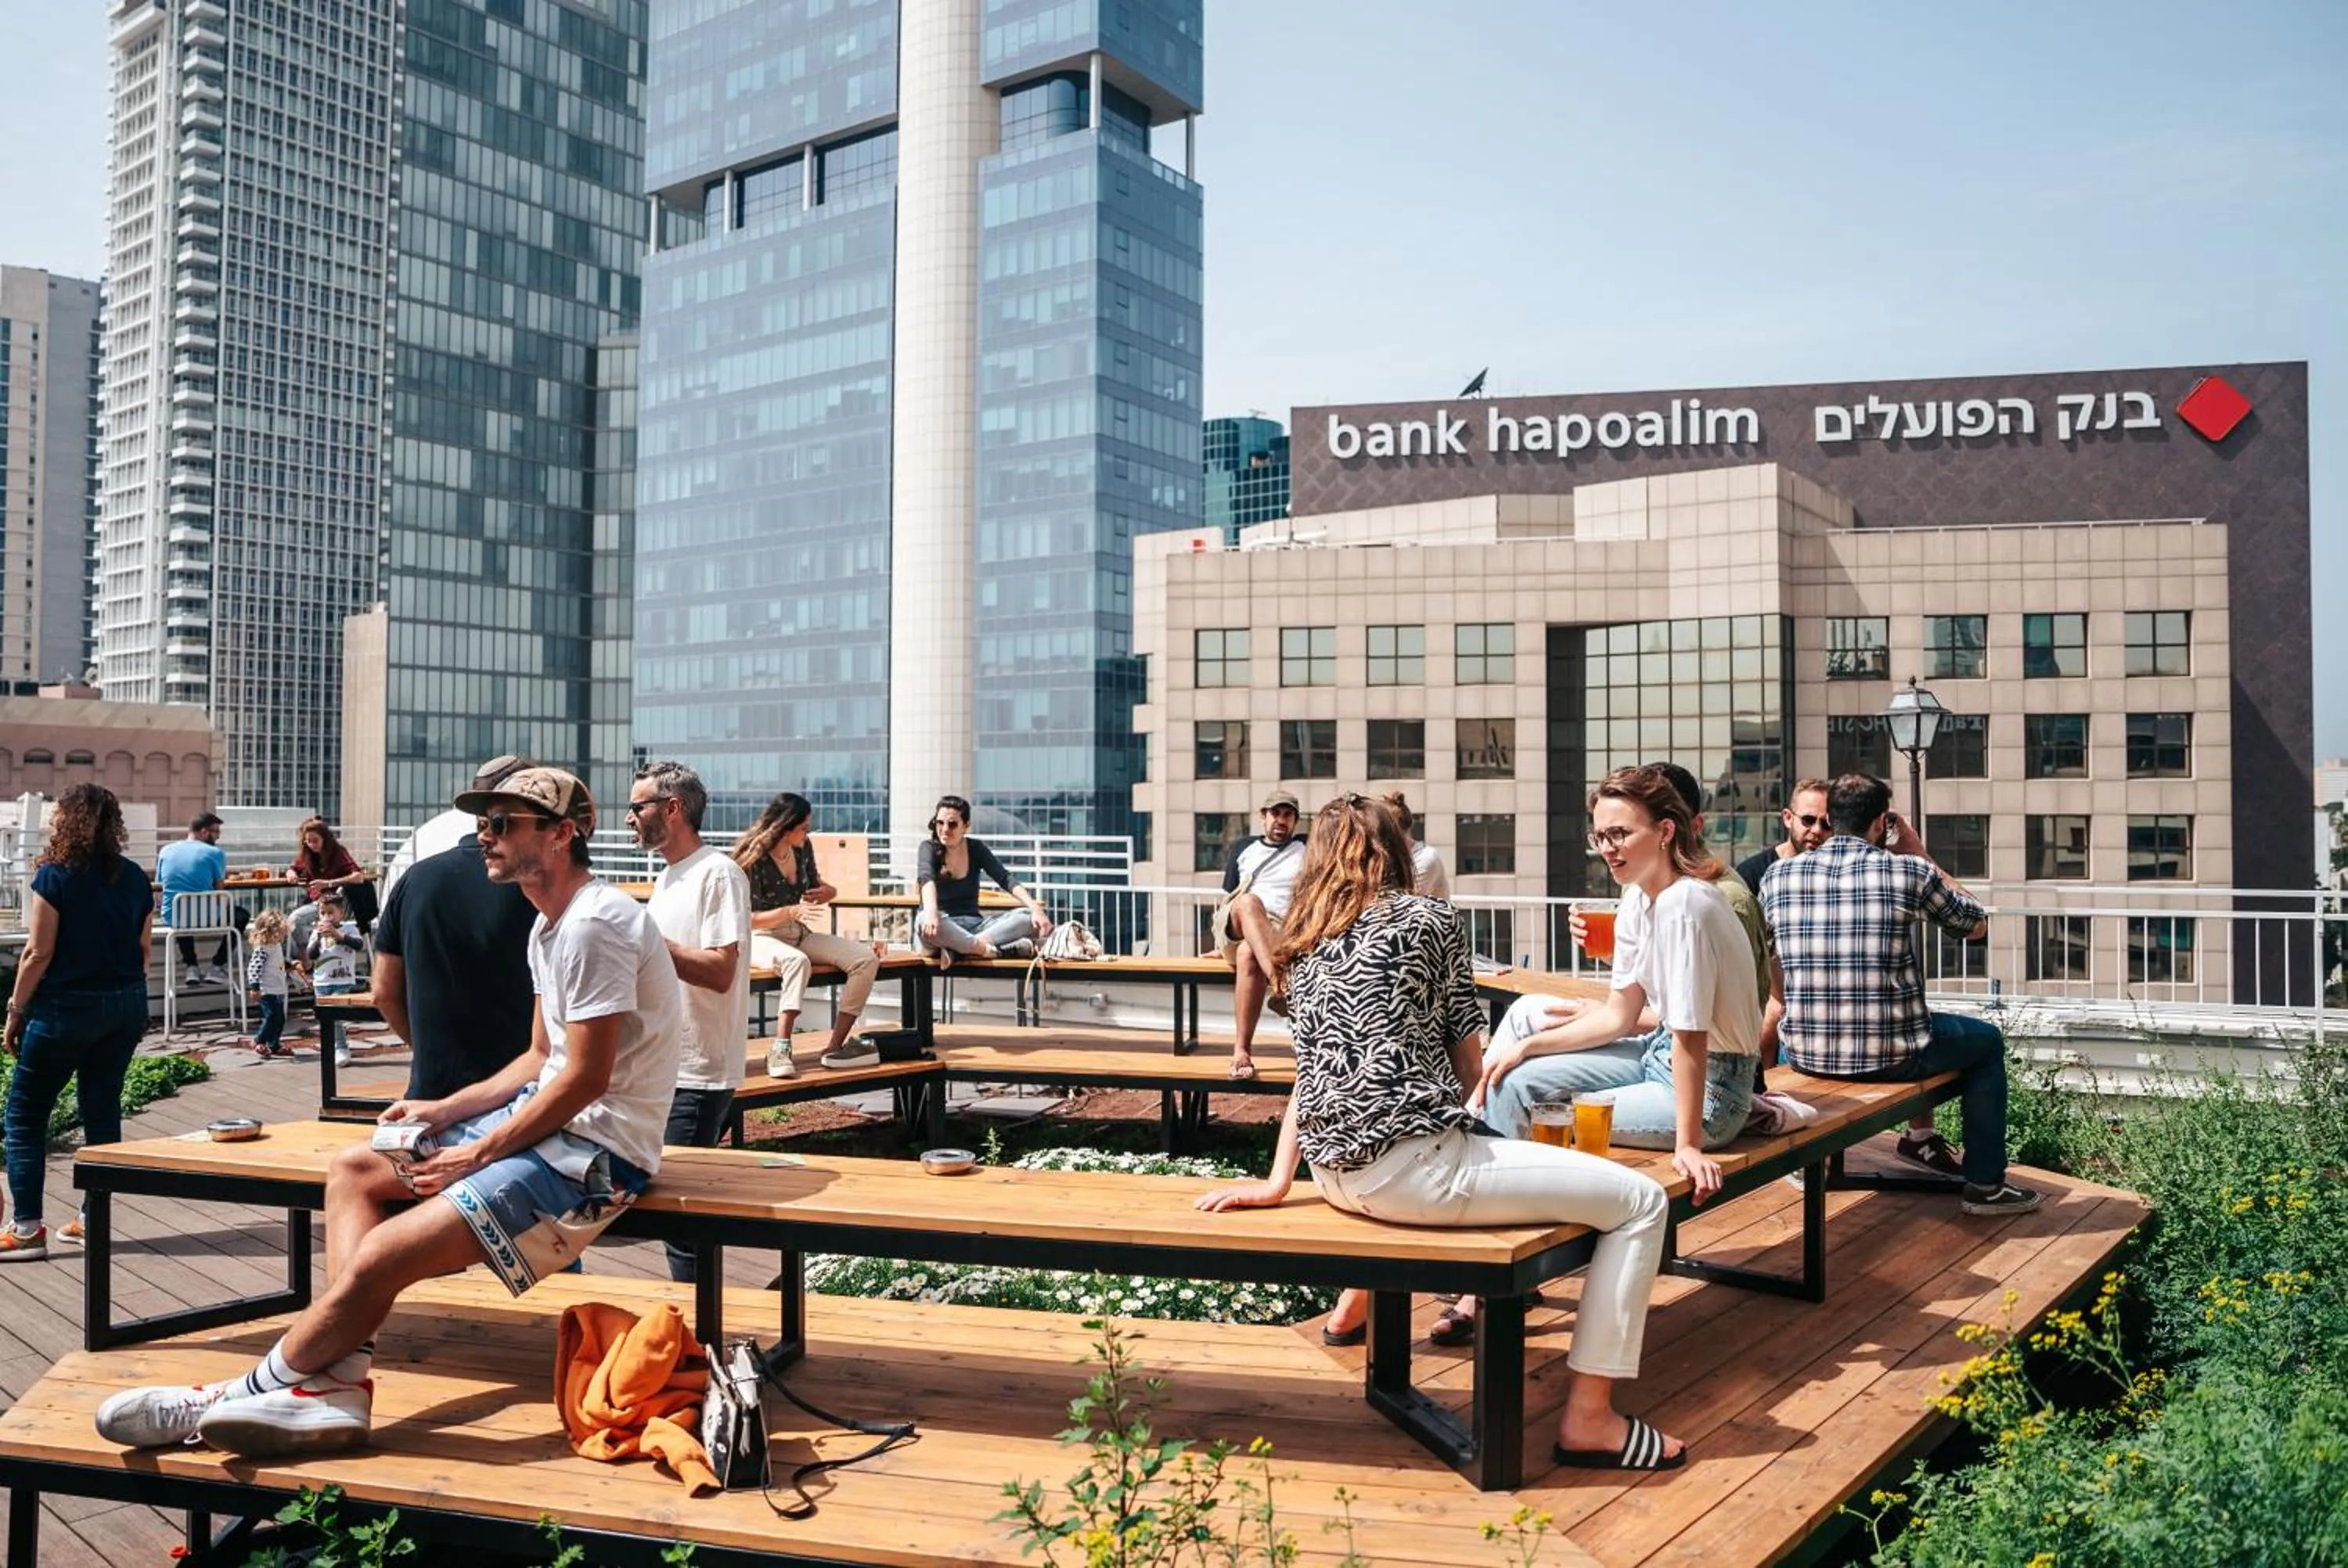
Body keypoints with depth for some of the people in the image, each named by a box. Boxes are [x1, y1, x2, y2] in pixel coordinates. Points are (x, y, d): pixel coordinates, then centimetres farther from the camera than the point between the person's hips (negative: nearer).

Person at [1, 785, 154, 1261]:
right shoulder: (134, 878, 4)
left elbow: (39, 953, -13)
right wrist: (128, 999, 18)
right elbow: (143, 949, 8)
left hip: (66, 1008, -6)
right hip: (125, 1007, 6)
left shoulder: (54, 875, -12)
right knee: (103, 1109, 13)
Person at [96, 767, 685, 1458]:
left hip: (599, 1147, -11)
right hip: (555, 1119, 11)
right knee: (353, 1170, 9)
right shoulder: (550, 926, 16)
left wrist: (478, 1154, -13)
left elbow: (587, 1076, -20)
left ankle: (247, 1395, 5)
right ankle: (337, 1387, -5)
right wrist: (444, 1111, 9)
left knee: (377, 1260, -17)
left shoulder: (594, 923, -18)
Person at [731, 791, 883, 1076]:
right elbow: (744, 919, -16)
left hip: (798, 935, 7)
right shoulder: (753, 860, -16)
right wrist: (789, 912, -26)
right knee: (797, 961, -42)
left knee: (867, 958, -15)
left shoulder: (803, 848, 3)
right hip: (760, 938, -7)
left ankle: (836, 1046, -17)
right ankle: (780, 1050, -42)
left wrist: (827, 892, -2)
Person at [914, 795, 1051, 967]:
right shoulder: (929, 848, -2)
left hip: (973, 927, 4)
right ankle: (989, 950, -31)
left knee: (1028, 917, -20)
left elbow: (1006, 879, -5)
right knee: (925, 923, -39)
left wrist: (1036, 909, -22)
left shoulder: (976, 849, 7)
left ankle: (956, 949, -32)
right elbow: (926, 879, -23)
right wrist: (931, 912, -46)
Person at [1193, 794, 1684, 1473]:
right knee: (1640, 1200, -1)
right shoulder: (1430, 919, -2)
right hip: (1408, 1169, -8)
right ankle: (1588, 1416, -3)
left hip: (1336, 1172, 8)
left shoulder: (1305, 943, 15)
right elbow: (1469, 1065, 3)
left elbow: (1313, 1069, 14)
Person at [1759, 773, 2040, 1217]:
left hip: (1804, 1054, 5)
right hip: (1888, 1057, -5)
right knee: (1986, 1040, 26)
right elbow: (1978, 925, 8)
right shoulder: (1910, 872, -10)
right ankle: (1985, 1184, 27)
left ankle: (1922, 1138, 43)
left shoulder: (1778, 874, -2)